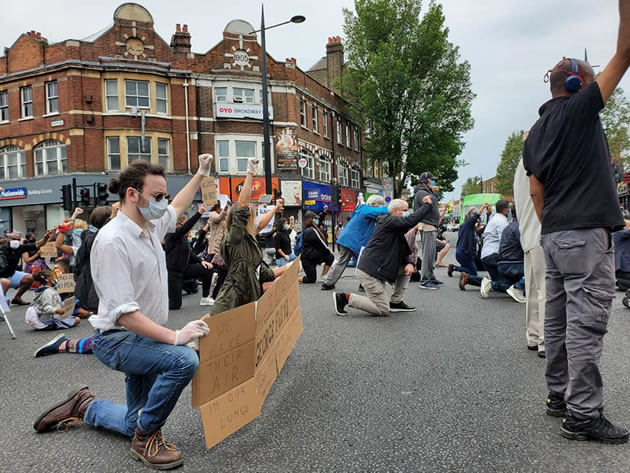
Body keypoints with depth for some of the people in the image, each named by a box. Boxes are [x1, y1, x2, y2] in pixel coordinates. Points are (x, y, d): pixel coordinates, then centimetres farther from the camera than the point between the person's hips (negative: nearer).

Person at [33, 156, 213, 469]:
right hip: (118, 339, -8)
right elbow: (123, 313, -30)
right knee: (184, 359, -34)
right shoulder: (113, 241, -25)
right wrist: (175, 336, -35)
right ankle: (147, 437, -11)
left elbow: (176, 209, 24)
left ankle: (83, 406, 39)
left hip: (142, 336, 9)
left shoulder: (150, 227, 0)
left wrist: (200, 175, 25)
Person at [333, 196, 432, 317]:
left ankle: (396, 302, 16)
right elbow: (410, 221, -27)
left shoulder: (397, 229, 18)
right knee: (383, 310, -7)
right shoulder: (388, 220, -12)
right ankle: (345, 298, -2)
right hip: (369, 272, -10)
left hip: (377, 269, 10)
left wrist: (409, 263, -4)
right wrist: (427, 205, -15)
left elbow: (403, 252, 16)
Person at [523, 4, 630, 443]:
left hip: (554, 236, 9)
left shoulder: (535, 133, 18)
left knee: (559, 320, 12)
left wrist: (551, 230, 19)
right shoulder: (580, 110, -3)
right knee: (586, 323, -7)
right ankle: (583, 414, -3)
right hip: (586, 234, -8)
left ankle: (560, 395, 21)